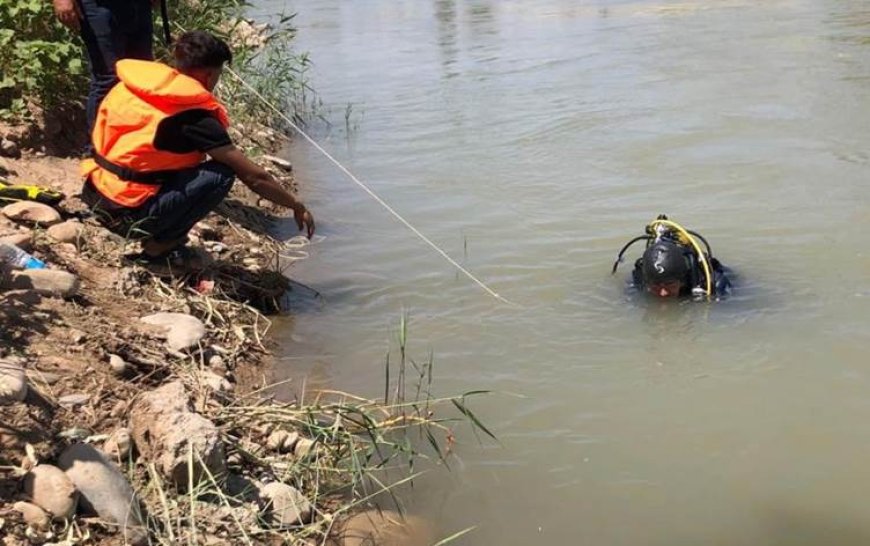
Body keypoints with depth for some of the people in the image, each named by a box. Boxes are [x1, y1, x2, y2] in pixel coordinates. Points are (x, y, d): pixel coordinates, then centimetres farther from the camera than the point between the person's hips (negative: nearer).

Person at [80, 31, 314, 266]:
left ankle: (156, 236, 13)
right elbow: (253, 177, -11)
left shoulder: (131, 85, 5)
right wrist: (297, 206, 3)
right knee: (222, 174, -9)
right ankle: (159, 244, -2)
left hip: (93, 194, 8)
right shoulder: (194, 116, -14)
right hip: (127, 214, -8)